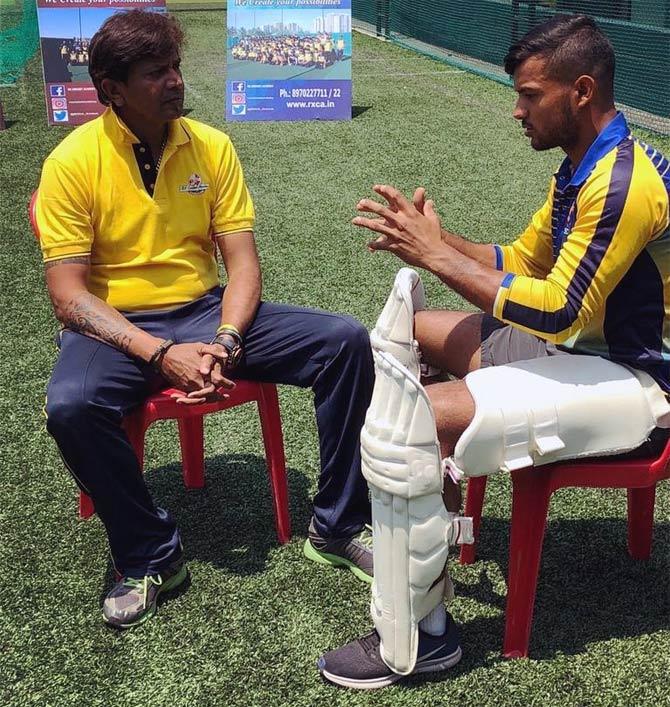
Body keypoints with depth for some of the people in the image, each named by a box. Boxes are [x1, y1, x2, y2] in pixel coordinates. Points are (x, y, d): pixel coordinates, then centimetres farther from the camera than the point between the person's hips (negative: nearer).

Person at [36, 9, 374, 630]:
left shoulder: (211, 146, 1)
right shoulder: (73, 161, -10)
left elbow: (242, 259, -1)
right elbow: (68, 294, -13)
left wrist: (227, 341, -20)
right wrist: (160, 354, -25)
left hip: (206, 312, 4)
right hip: (116, 325, -3)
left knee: (345, 342, -14)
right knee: (69, 406, -36)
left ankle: (336, 528, -1)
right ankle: (150, 559, -10)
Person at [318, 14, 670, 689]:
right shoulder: (582, 168, 8)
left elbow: (558, 312, -27)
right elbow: (522, 260, 15)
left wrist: (436, 255, -22)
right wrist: (435, 240, -2)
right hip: (583, 345, 10)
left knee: (420, 417, -27)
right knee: (405, 336, 13)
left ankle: (423, 635, -13)